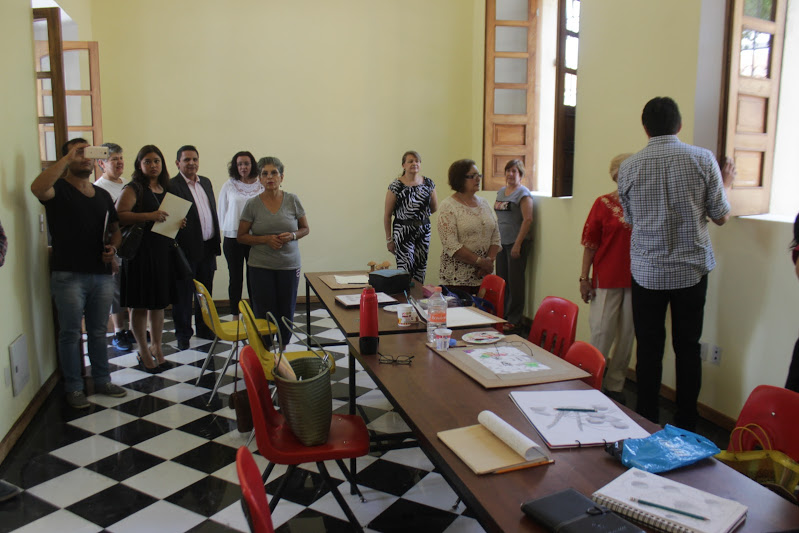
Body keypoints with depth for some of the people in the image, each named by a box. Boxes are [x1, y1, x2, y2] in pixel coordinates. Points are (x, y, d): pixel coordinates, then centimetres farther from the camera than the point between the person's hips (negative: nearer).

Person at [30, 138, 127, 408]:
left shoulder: (103, 195, 14)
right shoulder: (58, 189, -4)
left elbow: (115, 229, 23)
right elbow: (37, 188, -28)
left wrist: (113, 247, 1)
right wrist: (68, 157, -25)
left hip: (102, 274, 5)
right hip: (68, 275, -5)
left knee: (99, 331, 14)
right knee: (70, 333, 4)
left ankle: (102, 380, 26)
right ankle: (73, 388, 16)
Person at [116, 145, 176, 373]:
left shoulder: (166, 189, 14)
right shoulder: (133, 189, -5)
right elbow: (119, 215, -18)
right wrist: (149, 216, -27)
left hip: (163, 250, 6)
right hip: (140, 251, -6)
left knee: (159, 302, 12)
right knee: (140, 305, 1)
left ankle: (157, 347, 24)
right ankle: (144, 352, 12)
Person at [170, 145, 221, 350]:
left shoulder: (206, 182, 13)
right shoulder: (172, 186, -10)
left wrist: (217, 240, 14)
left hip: (207, 248, 7)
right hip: (186, 249, -7)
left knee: (206, 291, 17)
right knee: (183, 294, 5)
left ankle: (204, 329, 31)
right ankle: (183, 334, 17)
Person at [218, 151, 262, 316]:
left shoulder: (261, 186, 2)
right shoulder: (229, 186, 2)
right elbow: (222, 210, 10)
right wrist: (224, 230, 9)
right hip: (233, 237, 0)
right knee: (236, 278, 7)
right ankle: (235, 315, 17)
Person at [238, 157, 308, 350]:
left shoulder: (292, 200, 1)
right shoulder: (252, 204, -1)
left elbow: (305, 228, 10)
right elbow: (241, 236, 3)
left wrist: (292, 236, -12)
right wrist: (265, 239, -13)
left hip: (289, 265, 1)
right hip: (261, 267, -1)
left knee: (287, 311, 6)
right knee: (264, 312, -1)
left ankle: (283, 348, 26)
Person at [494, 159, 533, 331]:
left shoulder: (523, 193, -8)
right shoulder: (501, 192, 15)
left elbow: (527, 219, -15)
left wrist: (517, 244, -19)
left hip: (516, 243, -8)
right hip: (501, 242, 8)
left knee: (515, 282, -3)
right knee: (502, 280, 12)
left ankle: (514, 319, 5)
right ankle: (502, 315, 23)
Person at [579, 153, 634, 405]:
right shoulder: (604, 203, -1)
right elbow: (590, 243, -1)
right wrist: (584, 277, -5)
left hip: (636, 280, 3)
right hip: (607, 279, -3)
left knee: (627, 335, 10)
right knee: (602, 332, -2)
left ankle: (615, 385, 23)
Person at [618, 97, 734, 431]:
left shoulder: (629, 168, -3)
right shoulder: (703, 159, -6)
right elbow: (721, 216, 3)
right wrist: (725, 185, 21)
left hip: (647, 272, 0)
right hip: (691, 270, 0)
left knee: (649, 349, 8)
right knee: (688, 348, 11)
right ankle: (685, 426, 20)